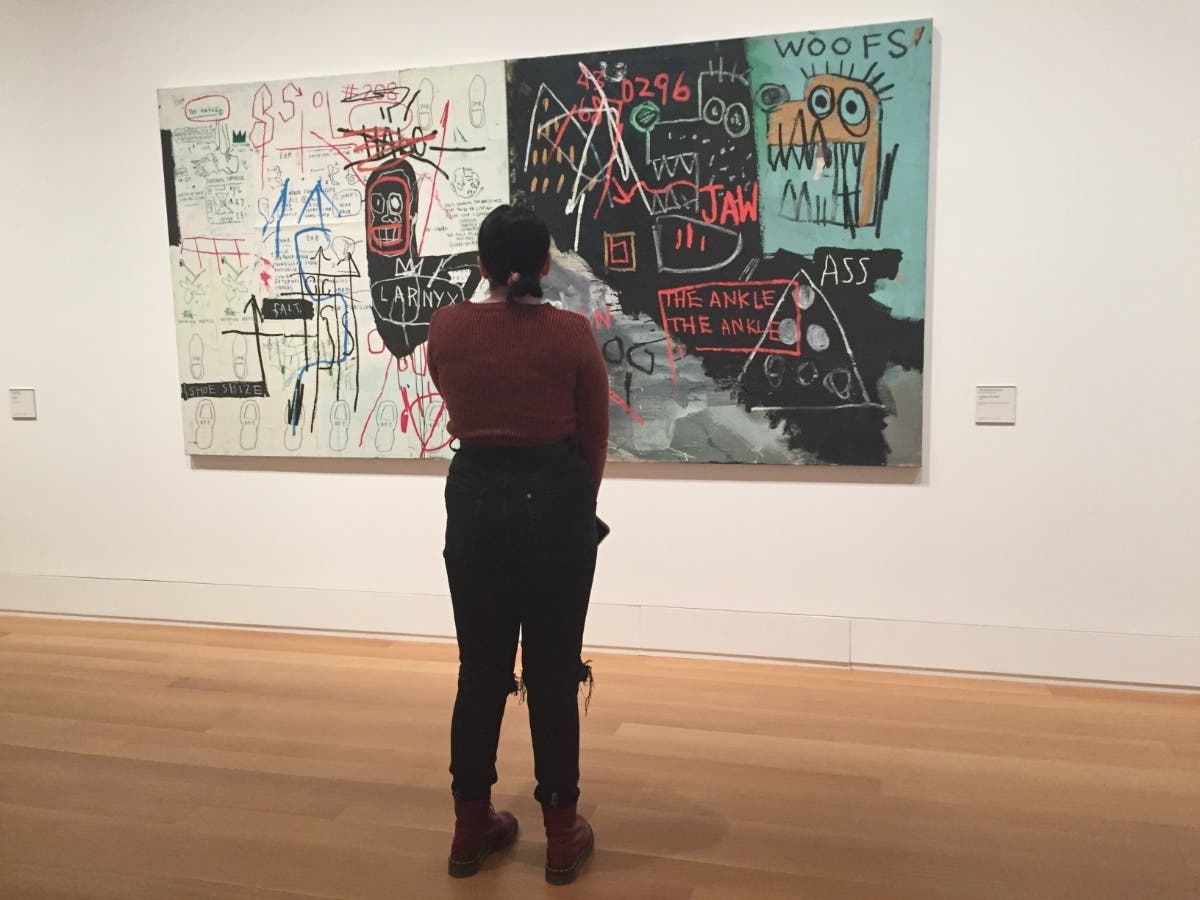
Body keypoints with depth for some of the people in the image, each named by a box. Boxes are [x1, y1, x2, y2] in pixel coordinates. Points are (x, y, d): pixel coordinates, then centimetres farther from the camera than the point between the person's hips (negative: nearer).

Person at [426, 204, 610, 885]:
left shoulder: (446, 328, 0)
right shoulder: (573, 333, -7)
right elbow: (595, 435, 1)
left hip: (474, 495, 3)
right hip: (554, 497, -2)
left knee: (480, 670, 14)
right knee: (553, 673, 8)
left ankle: (472, 830, 27)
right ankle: (562, 837, 21)